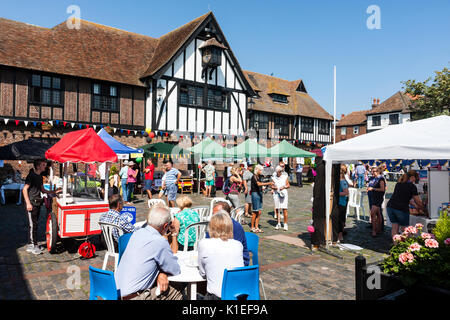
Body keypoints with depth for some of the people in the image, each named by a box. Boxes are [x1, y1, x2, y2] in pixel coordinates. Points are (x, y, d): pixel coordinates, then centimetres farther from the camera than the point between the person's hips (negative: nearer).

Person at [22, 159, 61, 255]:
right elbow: (24, 189, -12)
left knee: (34, 224, 11)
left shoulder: (40, 176, 15)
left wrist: (54, 192, 9)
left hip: (37, 203, 8)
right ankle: (33, 245, -1)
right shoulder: (31, 175, -9)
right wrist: (28, 203, -18)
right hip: (31, 203, -8)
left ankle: (31, 245, 19)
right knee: (32, 224, -6)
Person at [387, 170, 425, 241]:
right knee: (404, 229, 8)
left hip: (390, 206, 6)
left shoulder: (398, 183, 18)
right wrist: (423, 209, 20)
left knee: (395, 227, 12)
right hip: (401, 209, -6)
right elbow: (418, 201, 4)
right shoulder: (412, 186, -2)